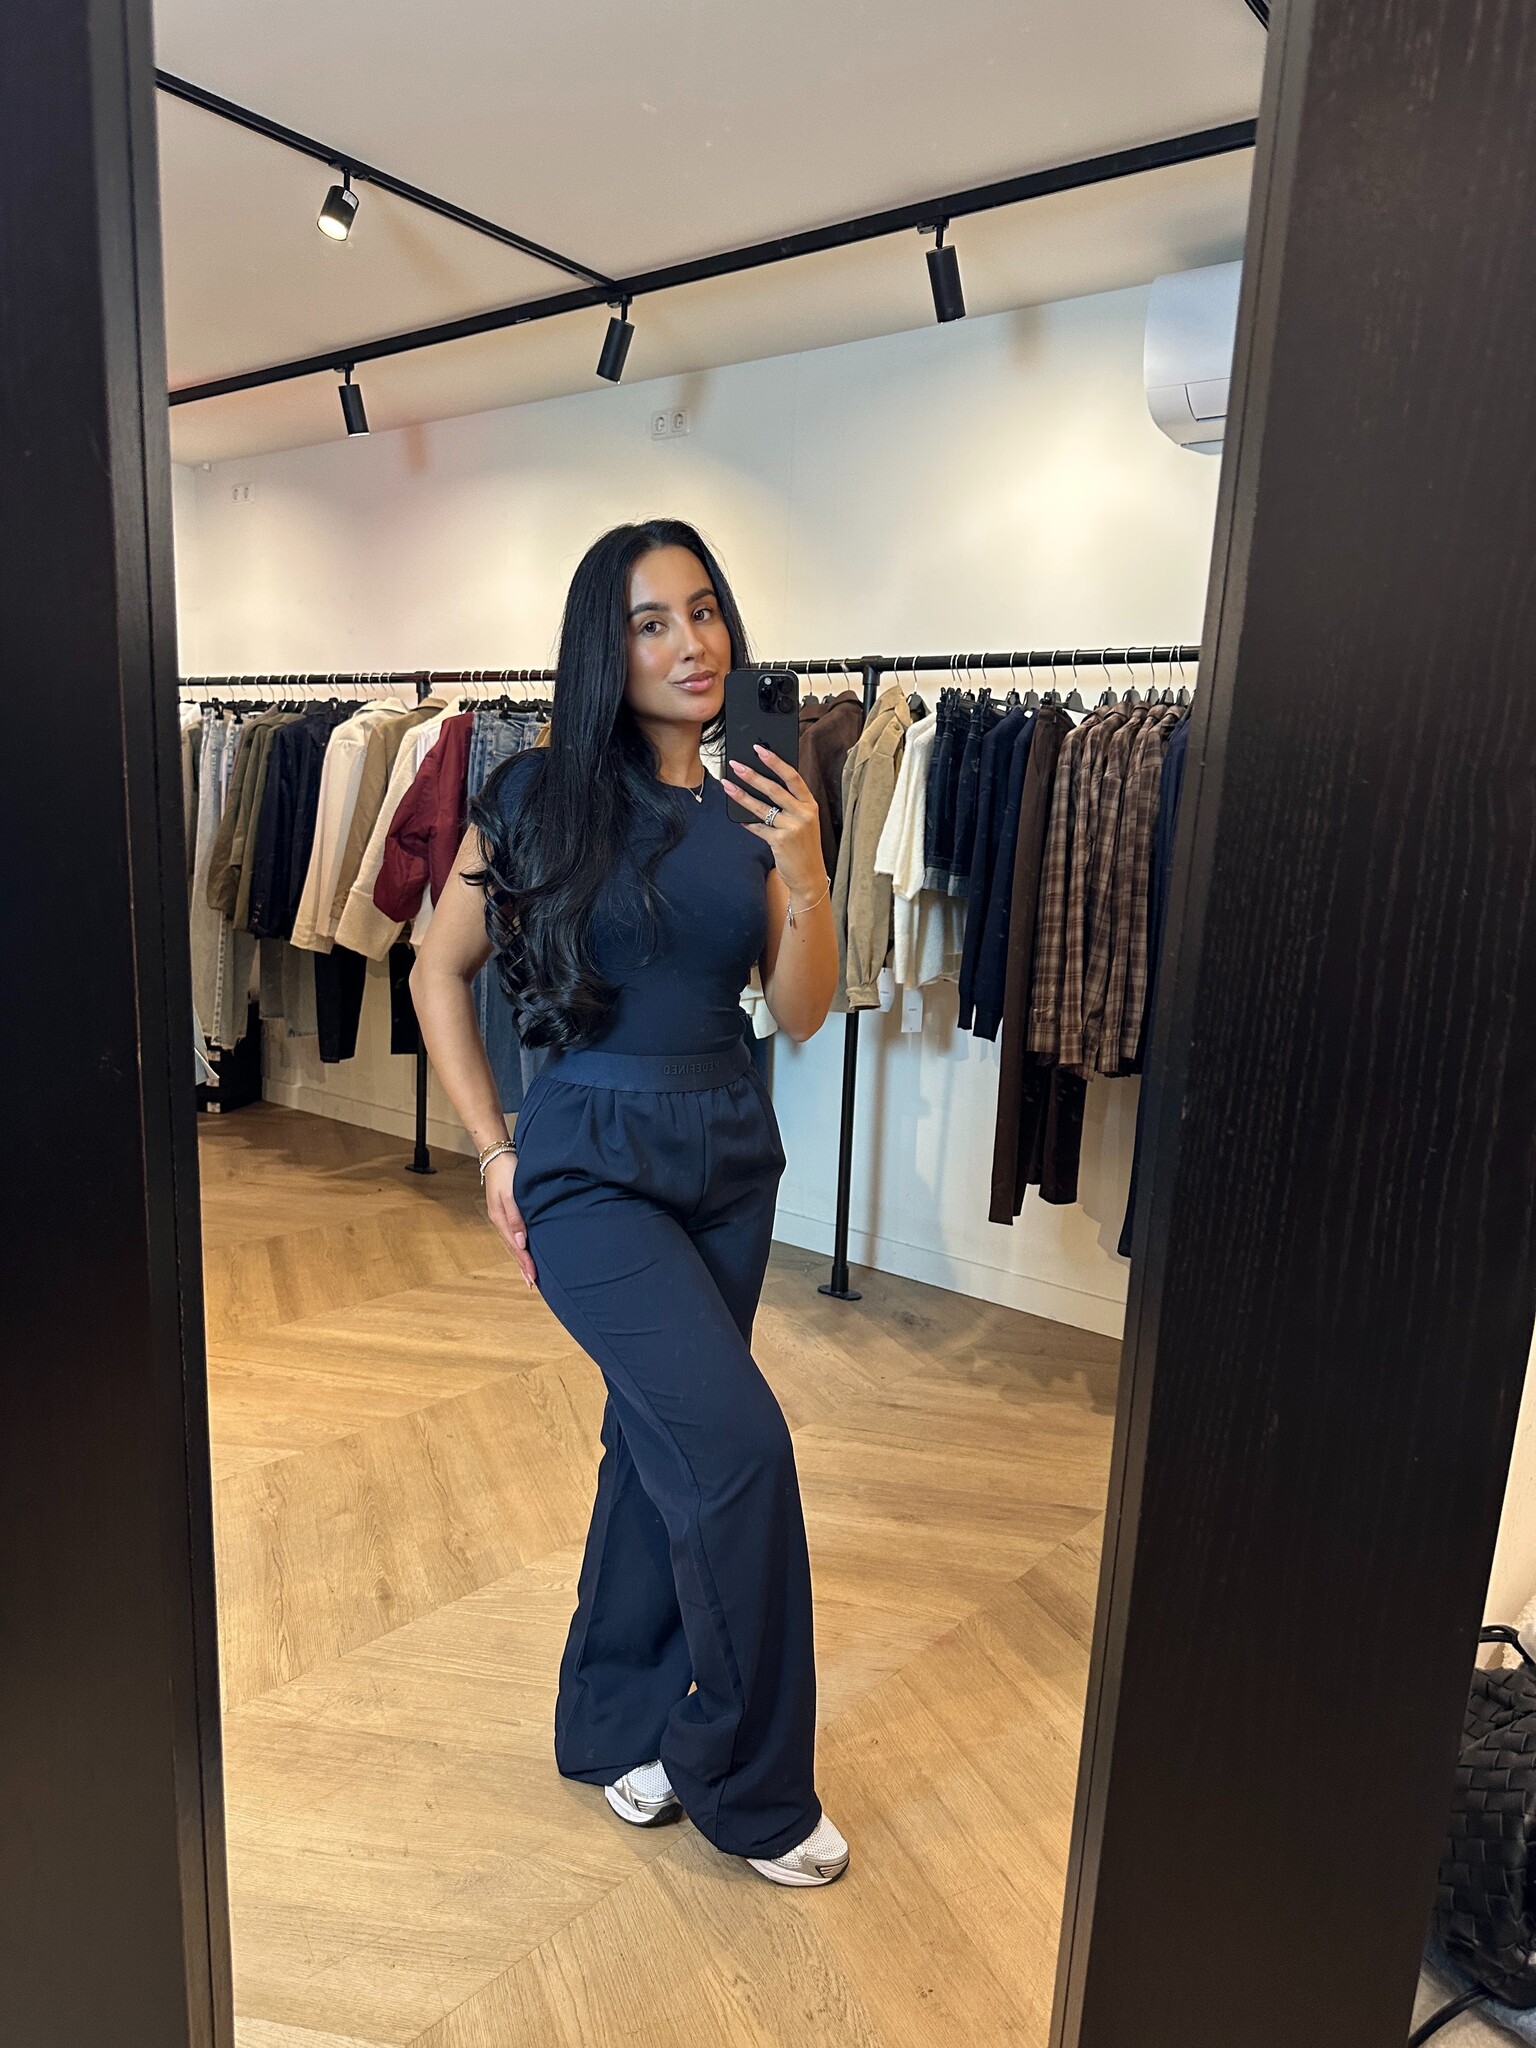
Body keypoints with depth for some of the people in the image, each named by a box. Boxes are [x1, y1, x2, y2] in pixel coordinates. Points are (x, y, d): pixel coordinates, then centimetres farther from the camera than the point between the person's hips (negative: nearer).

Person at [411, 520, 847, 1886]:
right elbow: (440, 972, 2)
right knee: (738, 1439, -14)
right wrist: (494, 1149, -2)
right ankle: (749, 1785, 11)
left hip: (730, 1154, 5)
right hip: (590, 1159, -5)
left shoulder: (756, 805, 4)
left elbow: (802, 1013, 1)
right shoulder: (542, 796, -6)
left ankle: (616, 1724, 38)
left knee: (661, 1438, 14)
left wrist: (806, 873, -15)